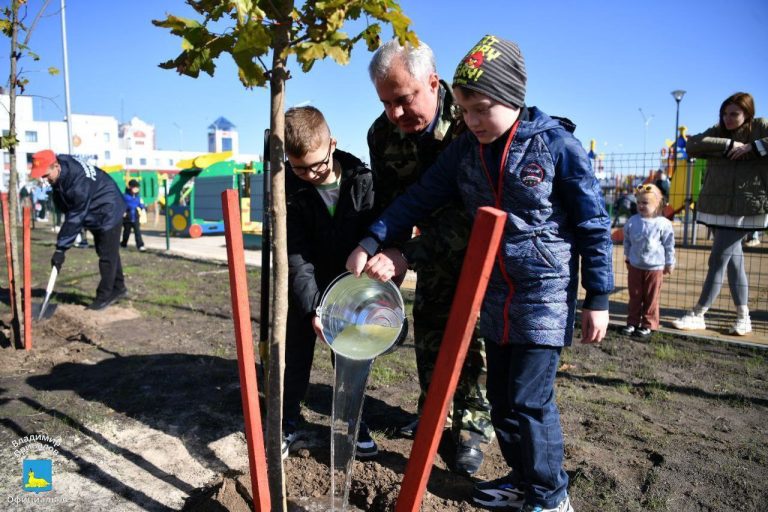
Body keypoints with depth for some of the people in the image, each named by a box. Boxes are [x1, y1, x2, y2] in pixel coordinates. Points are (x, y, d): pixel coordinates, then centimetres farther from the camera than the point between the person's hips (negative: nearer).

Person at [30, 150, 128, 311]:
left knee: (107, 255, -5)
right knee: (107, 253, 16)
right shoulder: (61, 162, -11)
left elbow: (75, 219, -32)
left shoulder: (79, 183, -36)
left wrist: (60, 249, -28)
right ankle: (118, 288, 27)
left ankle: (104, 296, 4)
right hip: (93, 213, 10)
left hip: (108, 212, -10)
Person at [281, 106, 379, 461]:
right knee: (295, 355, 8)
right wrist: (311, 307, -29)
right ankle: (288, 422, 27)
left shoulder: (361, 179, -12)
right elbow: (295, 254, -20)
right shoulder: (288, 188, -15)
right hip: (305, 289, -1)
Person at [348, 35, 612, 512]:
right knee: (501, 399, 13)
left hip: (546, 296, -5)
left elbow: (594, 226, -7)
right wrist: (372, 242, -3)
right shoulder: (464, 150, 2)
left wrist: (598, 299, -7)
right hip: (495, 296, 5)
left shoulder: (557, 144, -11)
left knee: (529, 402, -4)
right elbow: (419, 198, 6)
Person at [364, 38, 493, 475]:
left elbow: (474, 210, -38)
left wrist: (408, 255, -44)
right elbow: (390, 204, -9)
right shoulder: (383, 133, -15)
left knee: (473, 331, -4)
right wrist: (386, 252, -22)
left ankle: (473, 427, 13)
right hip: (436, 241, 5)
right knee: (428, 325, 11)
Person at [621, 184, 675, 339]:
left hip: (655, 267, -3)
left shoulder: (663, 224, -11)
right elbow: (627, 241, 11)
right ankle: (632, 322, 20)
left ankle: (649, 325, 17)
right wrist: (627, 256, 15)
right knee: (634, 296, 11)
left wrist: (669, 264, 0)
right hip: (635, 266, 3)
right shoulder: (632, 221, -3)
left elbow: (669, 245, -4)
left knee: (651, 298, 7)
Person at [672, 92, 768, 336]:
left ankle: (697, 315, 4)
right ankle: (743, 317, 19)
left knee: (718, 260, -5)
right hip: (717, 206, 5)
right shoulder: (718, 132, 10)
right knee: (733, 260, 10)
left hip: (745, 208, -5)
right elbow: (692, 145, -7)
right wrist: (729, 145, -15)